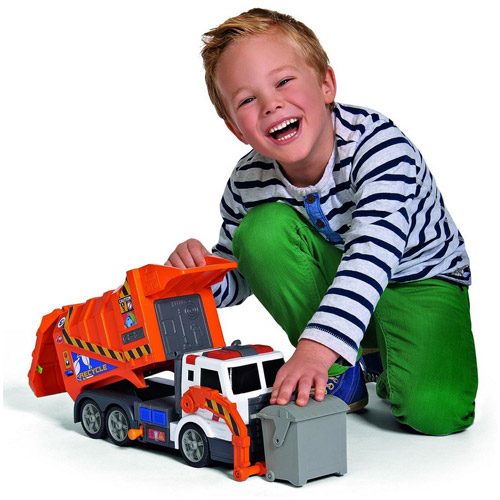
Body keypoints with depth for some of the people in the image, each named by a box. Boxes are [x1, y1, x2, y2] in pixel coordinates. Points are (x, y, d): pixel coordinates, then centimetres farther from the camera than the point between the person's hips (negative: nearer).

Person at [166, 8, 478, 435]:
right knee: (261, 229, -24)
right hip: (335, 281, 4)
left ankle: (384, 361, 9)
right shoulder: (249, 184, -15)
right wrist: (202, 273, -25)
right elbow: (236, 279, 0)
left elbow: (373, 254, -43)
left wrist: (316, 346, -56)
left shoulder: (376, 141, -30)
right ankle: (342, 372, -10)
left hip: (420, 283, -4)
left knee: (437, 411, -28)